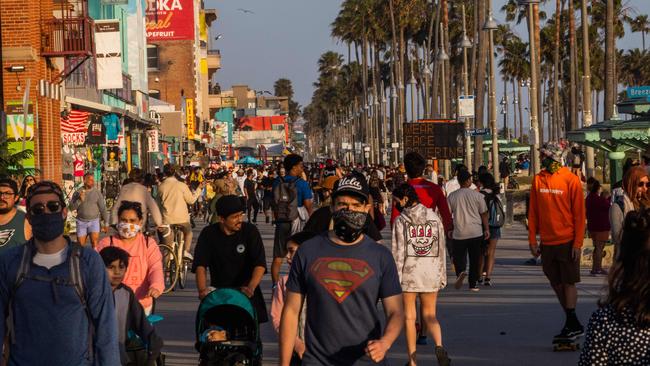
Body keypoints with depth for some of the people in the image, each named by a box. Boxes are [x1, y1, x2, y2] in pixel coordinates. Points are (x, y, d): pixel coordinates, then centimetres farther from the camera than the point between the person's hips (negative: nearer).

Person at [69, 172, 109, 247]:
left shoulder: (97, 192, -2)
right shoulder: (77, 193, 1)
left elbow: (103, 208, 0)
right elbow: (71, 208, -2)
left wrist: (106, 223, -1)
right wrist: (80, 200, -18)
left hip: (94, 221, -2)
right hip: (81, 222, 2)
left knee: (95, 242, -18)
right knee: (80, 245, 7)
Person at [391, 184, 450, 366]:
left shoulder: (401, 221, -7)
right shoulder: (434, 217, 3)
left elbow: (398, 252, -9)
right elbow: (441, 249, 6)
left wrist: (395, 277, -4)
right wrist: (443, 276, 13)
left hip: (409, 272, -3)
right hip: (431, 272, 3)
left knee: (409, 316, 8)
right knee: (429, 315, 12)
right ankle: (439, 346, -16)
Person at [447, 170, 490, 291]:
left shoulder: (452, 196, -1)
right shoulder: (477, 195, -3)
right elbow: (484, 214, 1)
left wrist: (448, 230, 16)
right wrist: (486, 229, 11)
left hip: (459, 233, 0)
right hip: (476, 232, 0)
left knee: (458, 257, 10)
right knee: (475, 260, 9)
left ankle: (460, 272, -20)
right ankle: (473, 284, 9)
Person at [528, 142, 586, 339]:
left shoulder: (571, 180, -6)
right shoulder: (538, 180, 5)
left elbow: (579, 214, -6)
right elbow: (533, 212, 9)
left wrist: (578, 242, -11)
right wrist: (532, 240, 5)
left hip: (567, 241, -5)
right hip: (547, 242, 5)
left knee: (568, 282, -3)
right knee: (556, 283, 8)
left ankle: (571, 323, 2)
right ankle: (573, 323, 16)